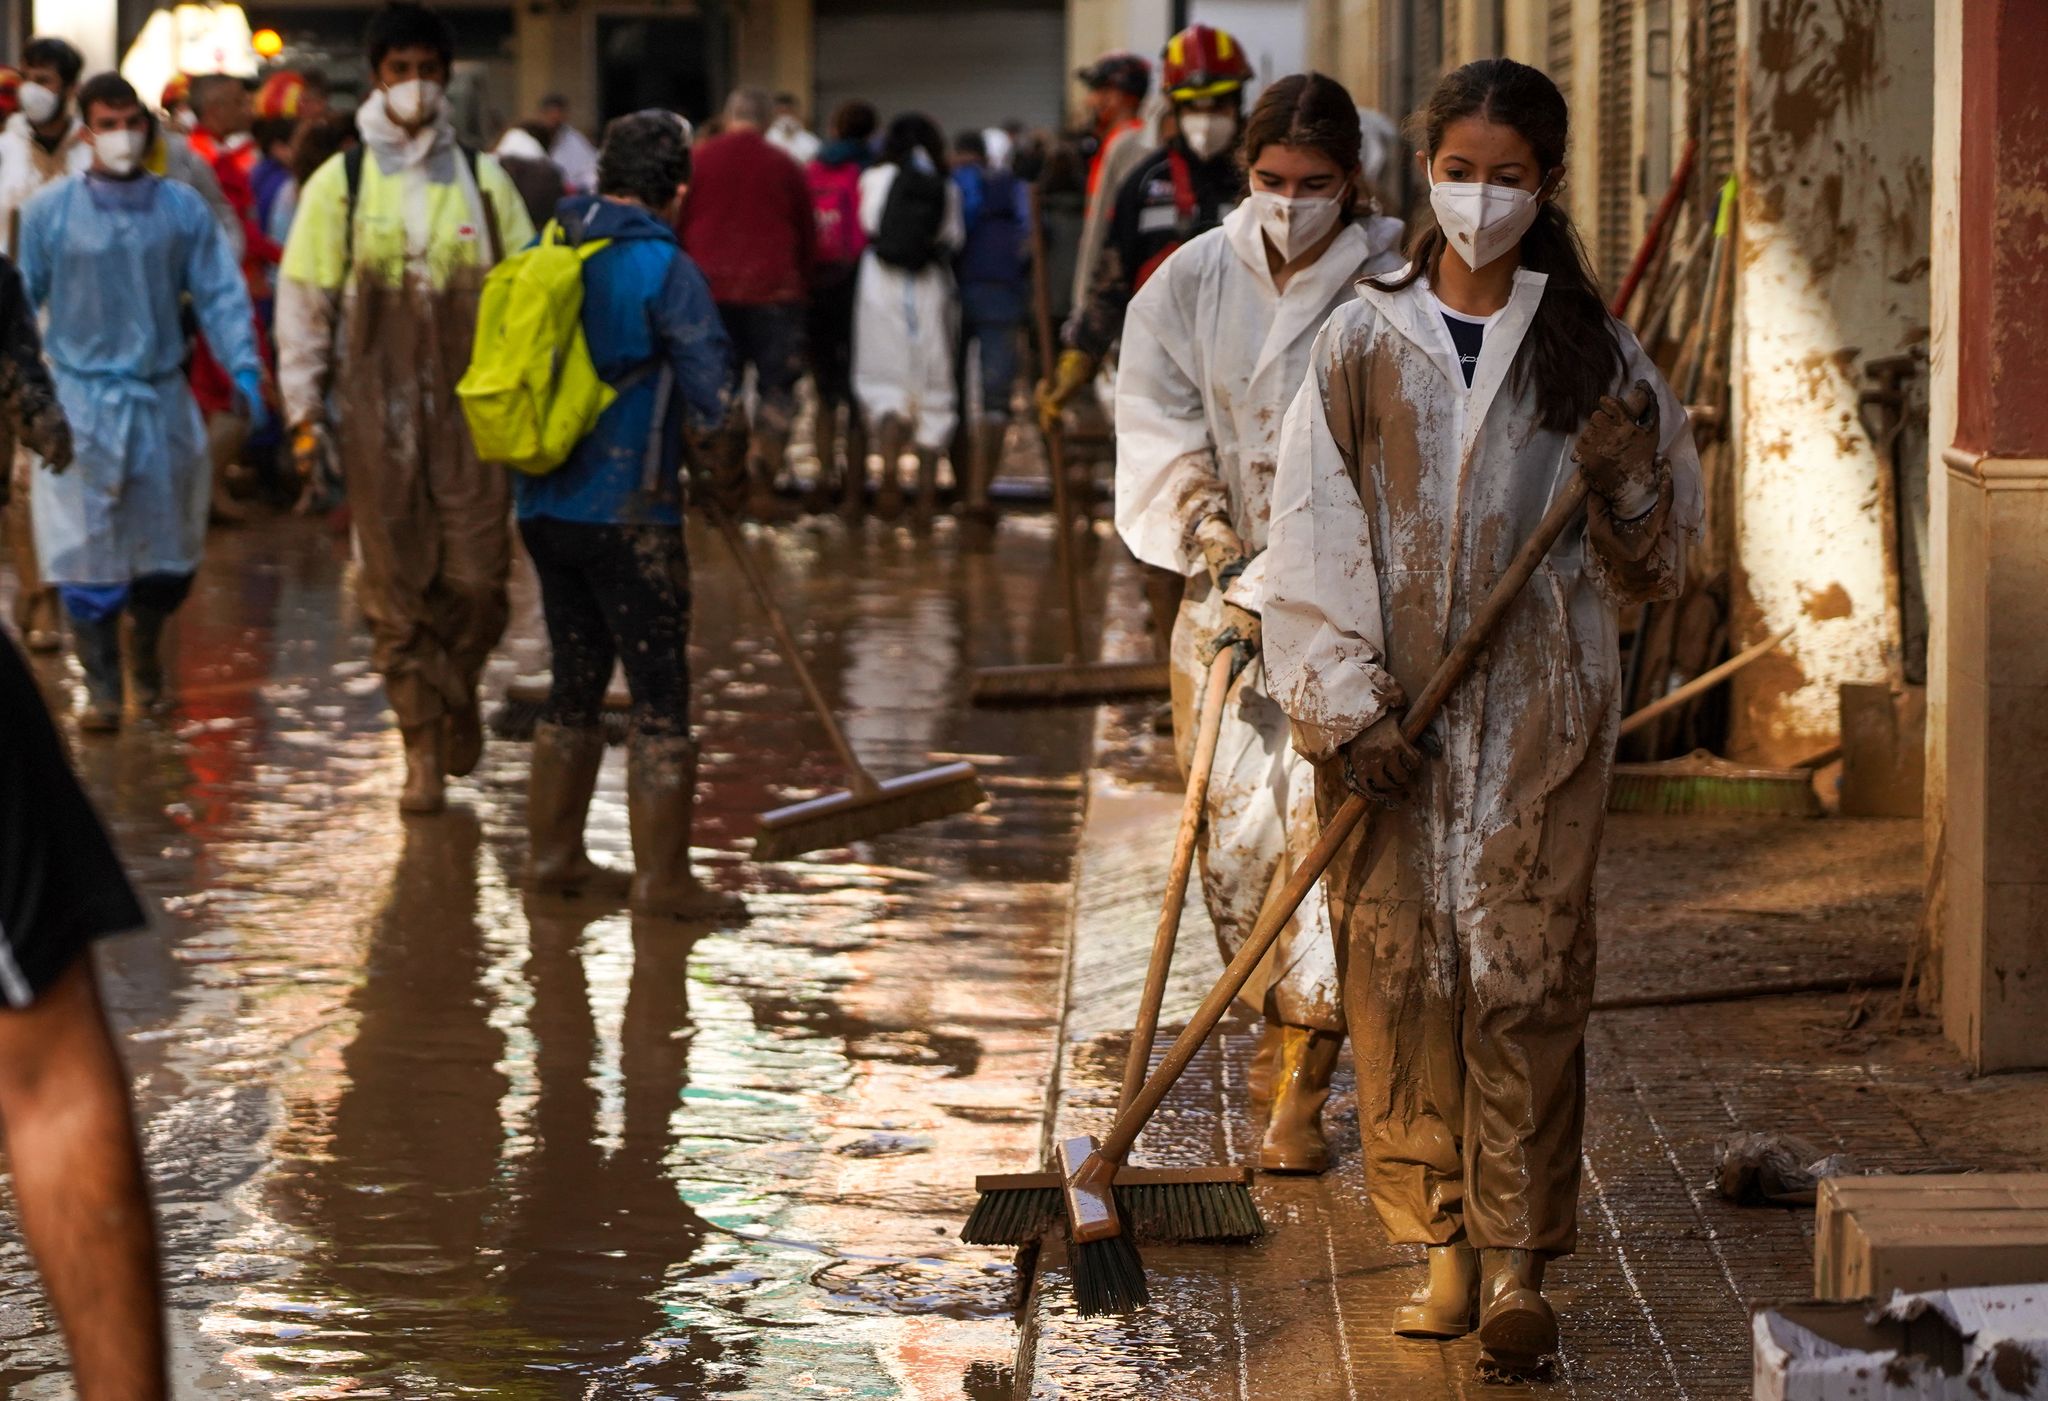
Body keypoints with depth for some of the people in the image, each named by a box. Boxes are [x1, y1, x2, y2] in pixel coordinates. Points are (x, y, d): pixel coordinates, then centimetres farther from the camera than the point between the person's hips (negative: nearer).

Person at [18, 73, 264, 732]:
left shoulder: (182, 208, 2)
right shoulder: (49, 211, -3)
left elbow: (220, 293, 2)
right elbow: (22, 299, 3)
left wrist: (243, 367, -8)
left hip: (163, 400, 2)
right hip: (81, 401, -2)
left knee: (169, 553, 11)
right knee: (89, 554, -6)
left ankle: (145, 651, 37)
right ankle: (102, 688, 4)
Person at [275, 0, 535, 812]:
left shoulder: (482, 181, 7)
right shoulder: (340, 182, 3)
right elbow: (303, 302, 4)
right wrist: (305, 414, -1)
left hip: (471, 404, 1)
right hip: (378, 409, -1)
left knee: (477, 579, -3)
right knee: (396, 585, 1)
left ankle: (459, 687, 27)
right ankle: (423, 751, 10)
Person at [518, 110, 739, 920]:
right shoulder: (663, 268, -13)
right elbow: (713, 396, -13)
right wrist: (701, 430, 8)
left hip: (543, 507, 7)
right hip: (628, 512, -7)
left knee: (575, 684, 18)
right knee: (660, 695, 0)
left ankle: (552, 853, 24)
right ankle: (661, 876, 0)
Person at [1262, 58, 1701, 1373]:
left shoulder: (1589, 347, 6)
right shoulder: (1364, 340, 5)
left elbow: (1661, 553, 9)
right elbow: (1316, 533, 1)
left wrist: (1626, 476, -13)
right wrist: (1344, 700, -8)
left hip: (1539, 706, -1)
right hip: (1398, 709, 1)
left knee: (1526, 970, -4)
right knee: (1402, 965, 1)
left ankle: (1520, 1254, 1)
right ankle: (1445, 1242, 13)